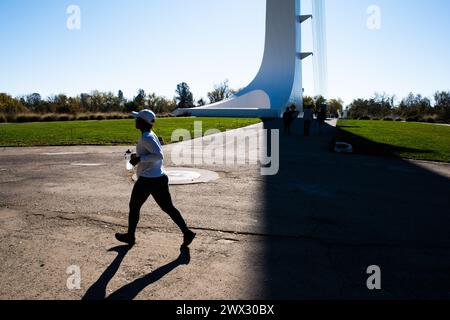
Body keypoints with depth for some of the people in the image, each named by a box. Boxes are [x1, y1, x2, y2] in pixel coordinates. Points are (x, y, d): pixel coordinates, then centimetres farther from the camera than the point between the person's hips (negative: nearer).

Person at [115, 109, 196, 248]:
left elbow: (159, 155, -26)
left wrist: (140, 159, -22)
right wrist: (138, 155, 20)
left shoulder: (146, 138, -16)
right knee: (168, 207, 9)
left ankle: (130, 236, 28)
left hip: (147, 179, -8)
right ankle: (187, 233, 3)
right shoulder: (152, 135, 13)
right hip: (160, 177, 9)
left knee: (134, 207, 12)